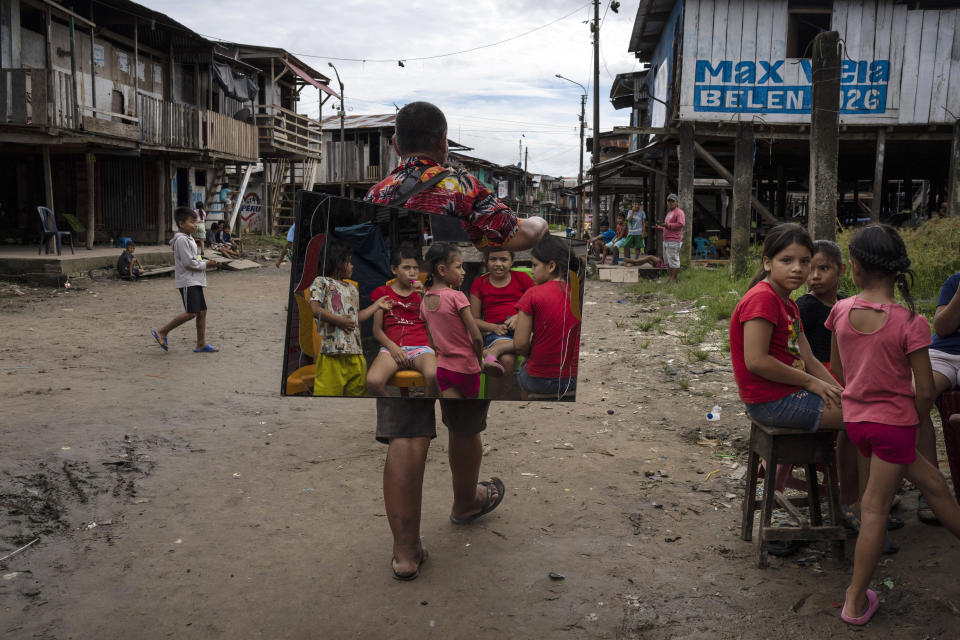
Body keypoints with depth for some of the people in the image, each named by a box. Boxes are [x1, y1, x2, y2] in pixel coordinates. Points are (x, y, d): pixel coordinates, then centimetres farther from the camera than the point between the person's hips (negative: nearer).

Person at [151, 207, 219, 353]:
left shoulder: (189, 239, 18)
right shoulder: (182, 240, -14)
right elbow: (188, 262, -20)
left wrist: (207, 262, 7)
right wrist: (205, 265, -9)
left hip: (195, 281, 10)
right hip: (187, 282, -10)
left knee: (202, 311, 7)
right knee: (191, 313, -13)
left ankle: (201, 344, 11)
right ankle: (161, 332, -1)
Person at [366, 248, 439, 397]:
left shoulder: (423, 292, 18)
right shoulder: (383, 293, 15)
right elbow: (377, 330, 10)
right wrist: (392, 347, -8)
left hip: (420, 346, 0)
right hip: (392, 346, 0)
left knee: (433, 376, -36)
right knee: (373, 381, -32)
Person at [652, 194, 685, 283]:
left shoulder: (679, 212, -5)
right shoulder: (669, 213, 24)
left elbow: (681, 224, -20)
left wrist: (668, 225, -20)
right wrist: (659, 227, 18)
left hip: (674, 241, -10)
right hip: (666, 241, 10)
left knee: (673, 260, -9)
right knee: (667, 261, 11)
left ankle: (674, 279, -6)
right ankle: (670, 277, 16)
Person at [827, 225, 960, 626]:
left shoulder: (840, 311, -7)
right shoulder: (909, 322, -18)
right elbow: (925, 391, -14)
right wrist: (914, 422, 5)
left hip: (855, 418, 4)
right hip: (893, 422, -4)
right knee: (875, 509, 5)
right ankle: (855, 603, 15)